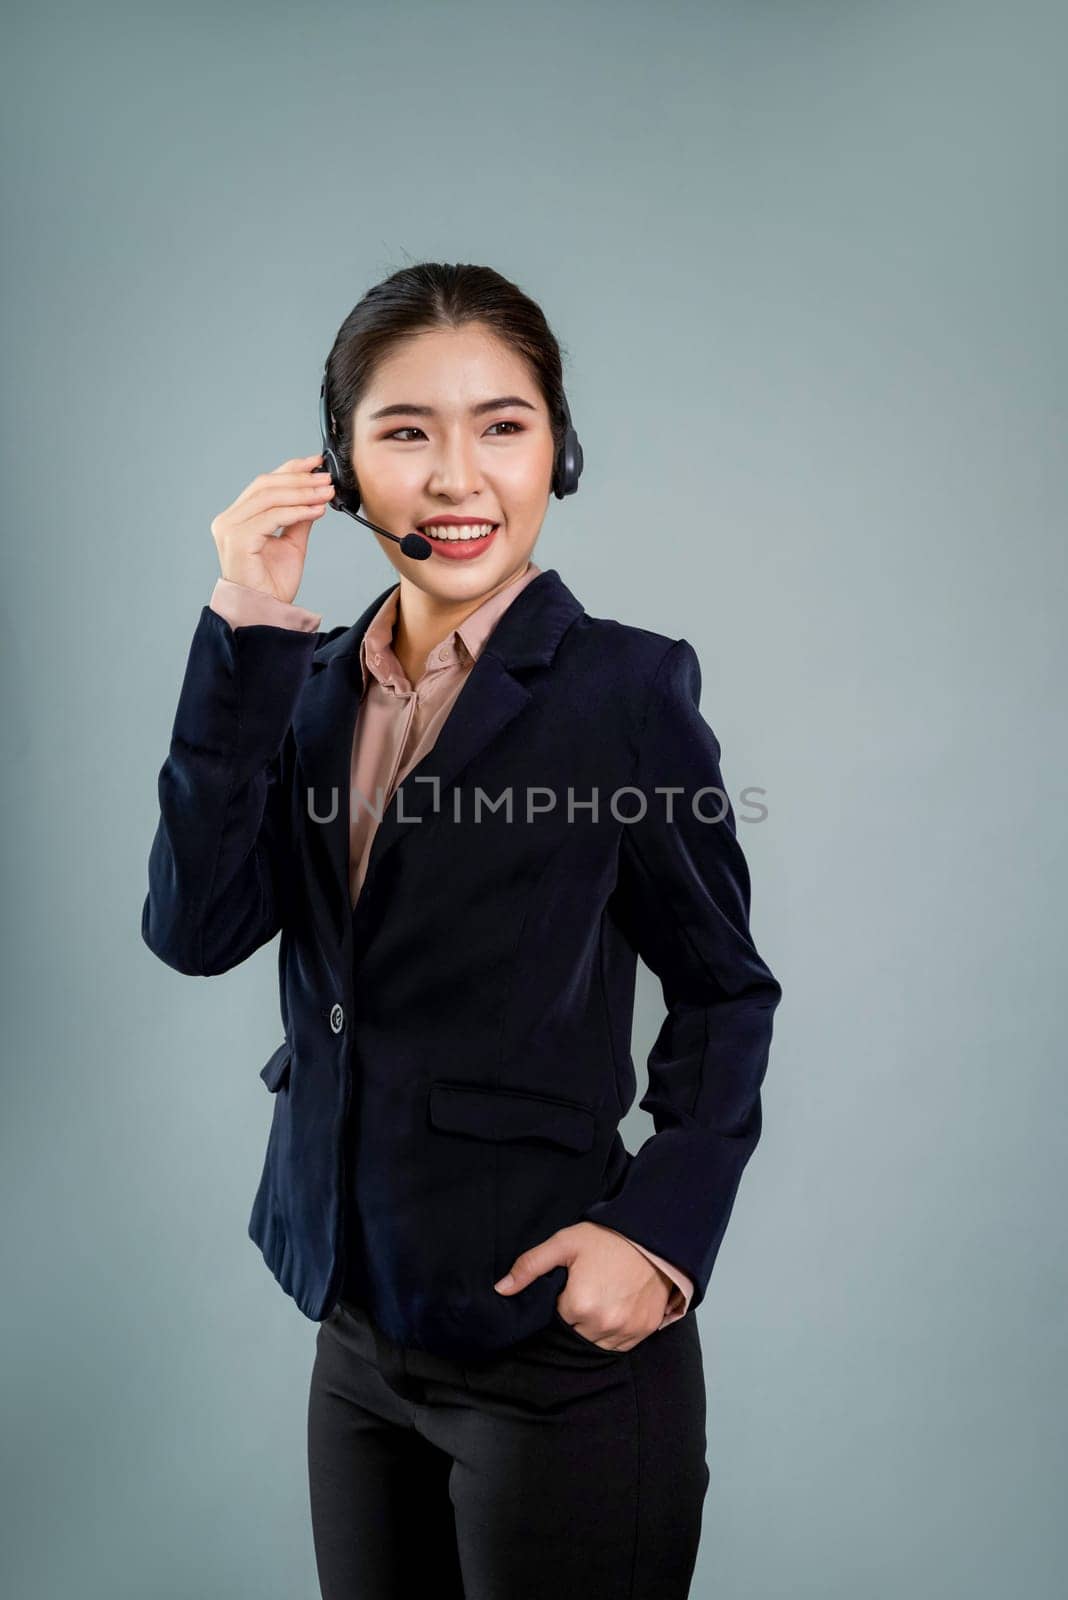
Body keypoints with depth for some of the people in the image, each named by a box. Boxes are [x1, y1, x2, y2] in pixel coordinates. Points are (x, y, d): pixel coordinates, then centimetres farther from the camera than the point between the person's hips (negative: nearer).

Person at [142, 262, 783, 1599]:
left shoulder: (626, 685, -11)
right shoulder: (314, 682, 2)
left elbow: (723, 989, -5)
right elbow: (195, 930, -10)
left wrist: (664, 1228, -18)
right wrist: (244, 638, -15)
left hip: (559, 1346, -5)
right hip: (360, 1336, 5)